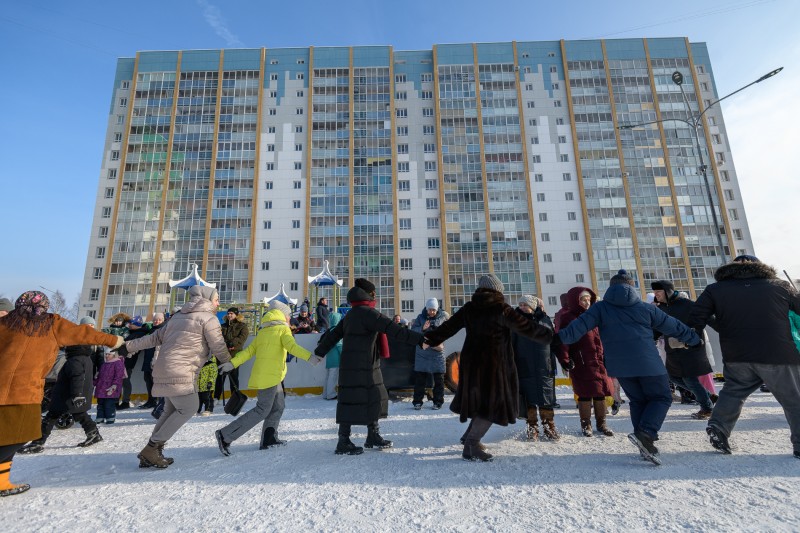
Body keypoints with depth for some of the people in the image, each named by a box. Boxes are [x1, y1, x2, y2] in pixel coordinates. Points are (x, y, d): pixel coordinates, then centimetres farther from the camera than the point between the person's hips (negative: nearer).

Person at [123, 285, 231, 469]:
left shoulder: (178, 316, 20)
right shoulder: (208, 318, -6)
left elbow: (156, 337, 19)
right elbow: (219, 347, -5)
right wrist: (230, 362, 11)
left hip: (165, 370, 9)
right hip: (181, 372, -9)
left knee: (171, 411, 17)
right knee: (188, 409, -2)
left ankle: (150, 454, 19)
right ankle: (152, 448, 0)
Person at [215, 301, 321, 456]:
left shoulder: (262, 331, 18)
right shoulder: (283, 329, -4)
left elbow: (249, 350, 9)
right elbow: (292, 346, -22)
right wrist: (310, 357, -31)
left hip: (261, 375, 8)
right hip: (270, 376, -8)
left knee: (278, 407, 16)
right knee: (263, 410, -3)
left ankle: (268, 439, 18)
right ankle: (226, 435, -4)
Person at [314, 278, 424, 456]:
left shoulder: (351, 314, 15)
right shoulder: (368, 313, -15)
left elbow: (334, 334, 20)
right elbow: (394, 330, -23)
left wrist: (319, 352, 28)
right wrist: (422, 339, -24)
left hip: (366, 368, 10)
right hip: (359, 369, -10)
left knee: (374, 399, 15)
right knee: (352, 402, 0)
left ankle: (373, 437, 27)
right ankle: (343, 443, 12)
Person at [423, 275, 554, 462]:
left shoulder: (468, 308, 5)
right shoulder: (501, 309, -10)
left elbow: (449, 326, 6)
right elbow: (527, 327, -8)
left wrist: (431, 339, 15)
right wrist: (549, 335, 5)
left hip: (471, 361, 7)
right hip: (493, 362, -6)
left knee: (481, 398, 22)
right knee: (494, 402, 3)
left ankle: (469, 437, 30)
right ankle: (471, 445, 2)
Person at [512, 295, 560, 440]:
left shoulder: (545, 319, 5)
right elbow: (511, 344, 0)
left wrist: (553, 364, 9)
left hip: (544, 367, 1)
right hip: (524, 367, -1)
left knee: (546, 396, 7)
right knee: (529, 398, 5)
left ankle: (549, 426, 23)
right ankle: (532, 427, 19)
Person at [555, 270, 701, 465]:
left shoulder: (600, 308, 2)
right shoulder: (646, 308, 6)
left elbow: (581, 324, -11)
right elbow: (673, 326, 17)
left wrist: (562, 337, -11)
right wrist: (695, 338, 31)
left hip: (619, 366, 2)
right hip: (647, 363, -2)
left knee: (638, 400, 20)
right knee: (662, 398, 13)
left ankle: (645, 443, 16)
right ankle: (645, 433, -8)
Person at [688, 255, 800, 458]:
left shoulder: (715, 289, 3)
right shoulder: (779, 286, 7)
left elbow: (695, 320, -5)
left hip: (737, 357, 1)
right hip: (779, 356, -1)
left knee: (733, 390, 19)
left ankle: (718, 425, 5)